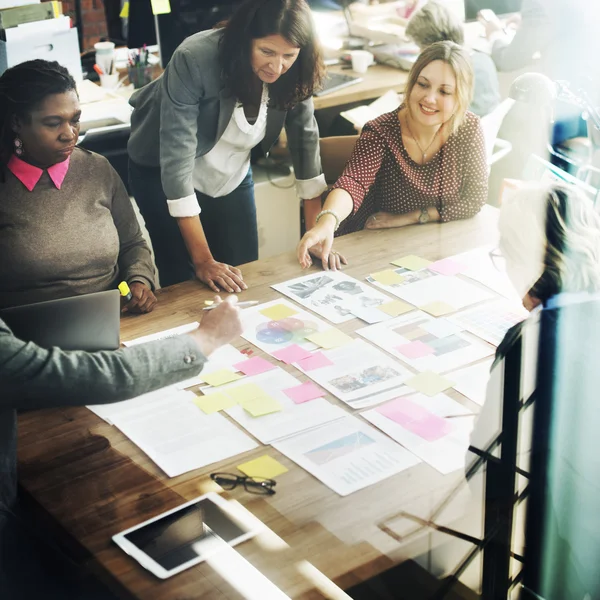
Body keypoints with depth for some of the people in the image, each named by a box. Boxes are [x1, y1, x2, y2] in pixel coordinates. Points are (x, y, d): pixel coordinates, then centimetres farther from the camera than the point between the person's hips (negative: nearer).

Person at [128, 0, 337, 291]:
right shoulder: (195, 60, -32)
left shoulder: (293, 73, -19)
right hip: (165, 176, -4)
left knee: (244, 283, 4)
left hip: (232, 177, 4)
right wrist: (202, 260, -34)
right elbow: (177, 157, -33)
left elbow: (305, 138, -8)